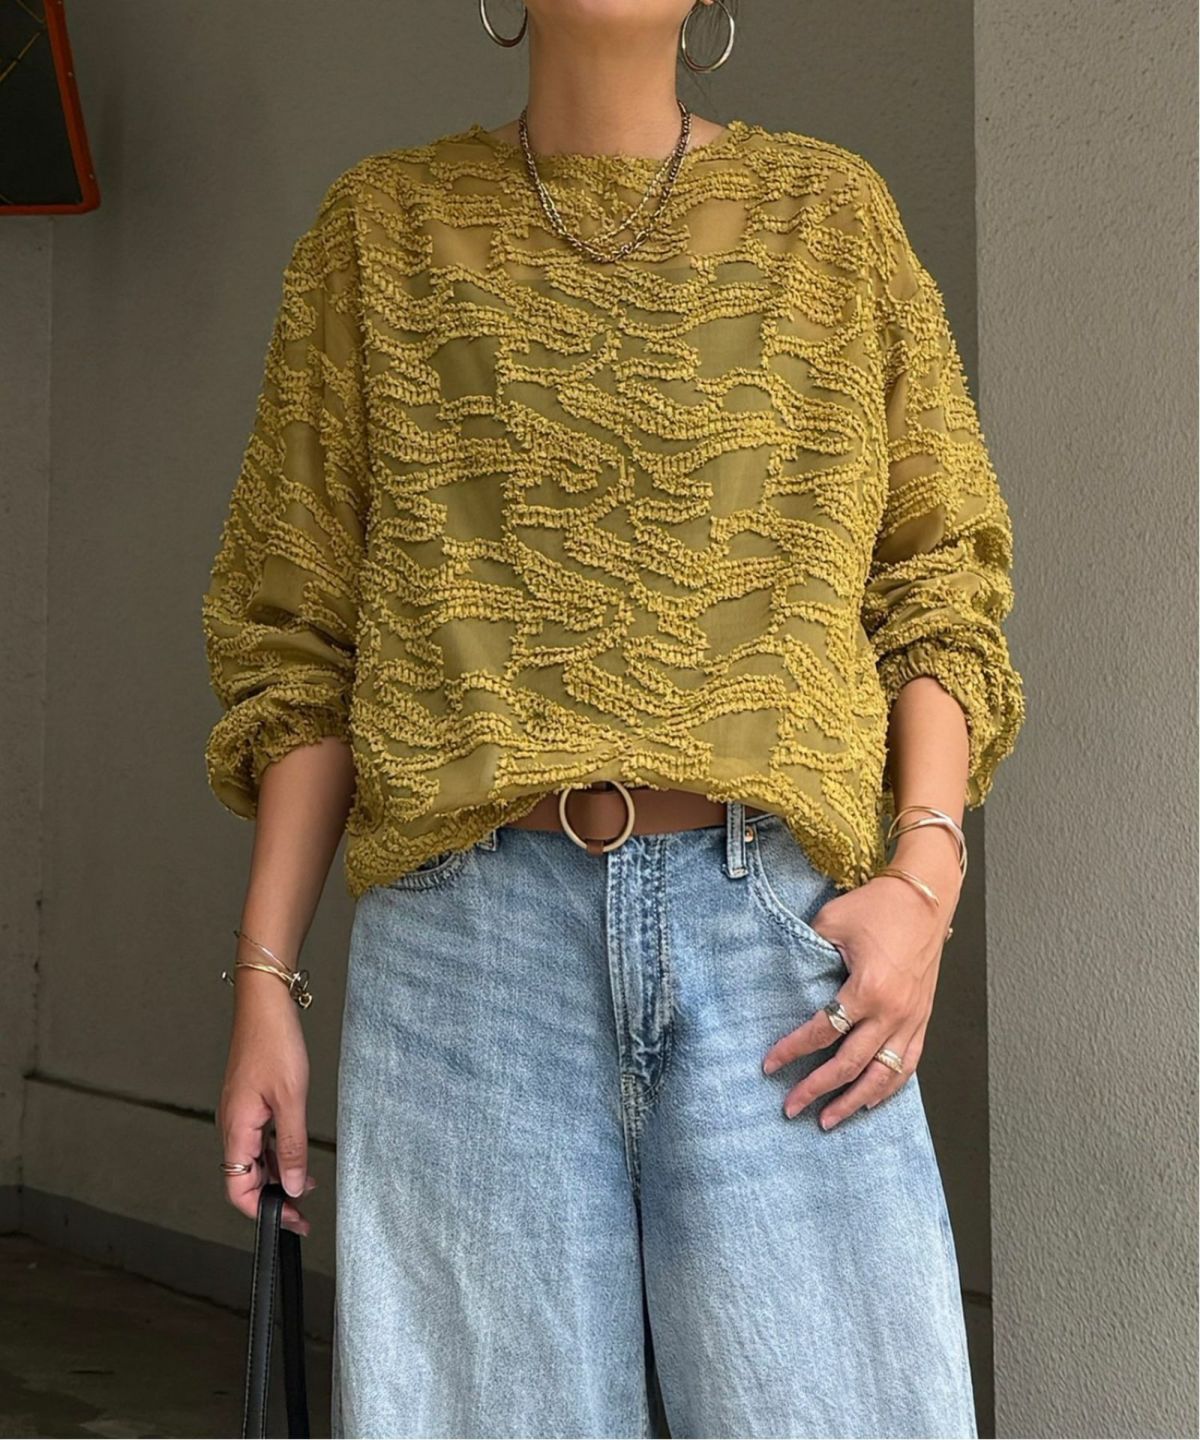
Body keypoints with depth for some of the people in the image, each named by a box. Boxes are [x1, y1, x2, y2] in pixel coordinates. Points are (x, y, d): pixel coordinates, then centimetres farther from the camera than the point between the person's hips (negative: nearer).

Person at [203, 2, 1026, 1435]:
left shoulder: (834, 211, 13)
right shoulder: (382, 228, 12)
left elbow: (938, 581, 10)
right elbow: (307, 631, 11)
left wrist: (925, 880, -6)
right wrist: (263, 979, 4)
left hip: (772, 921, 1)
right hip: (472, 925, 0)